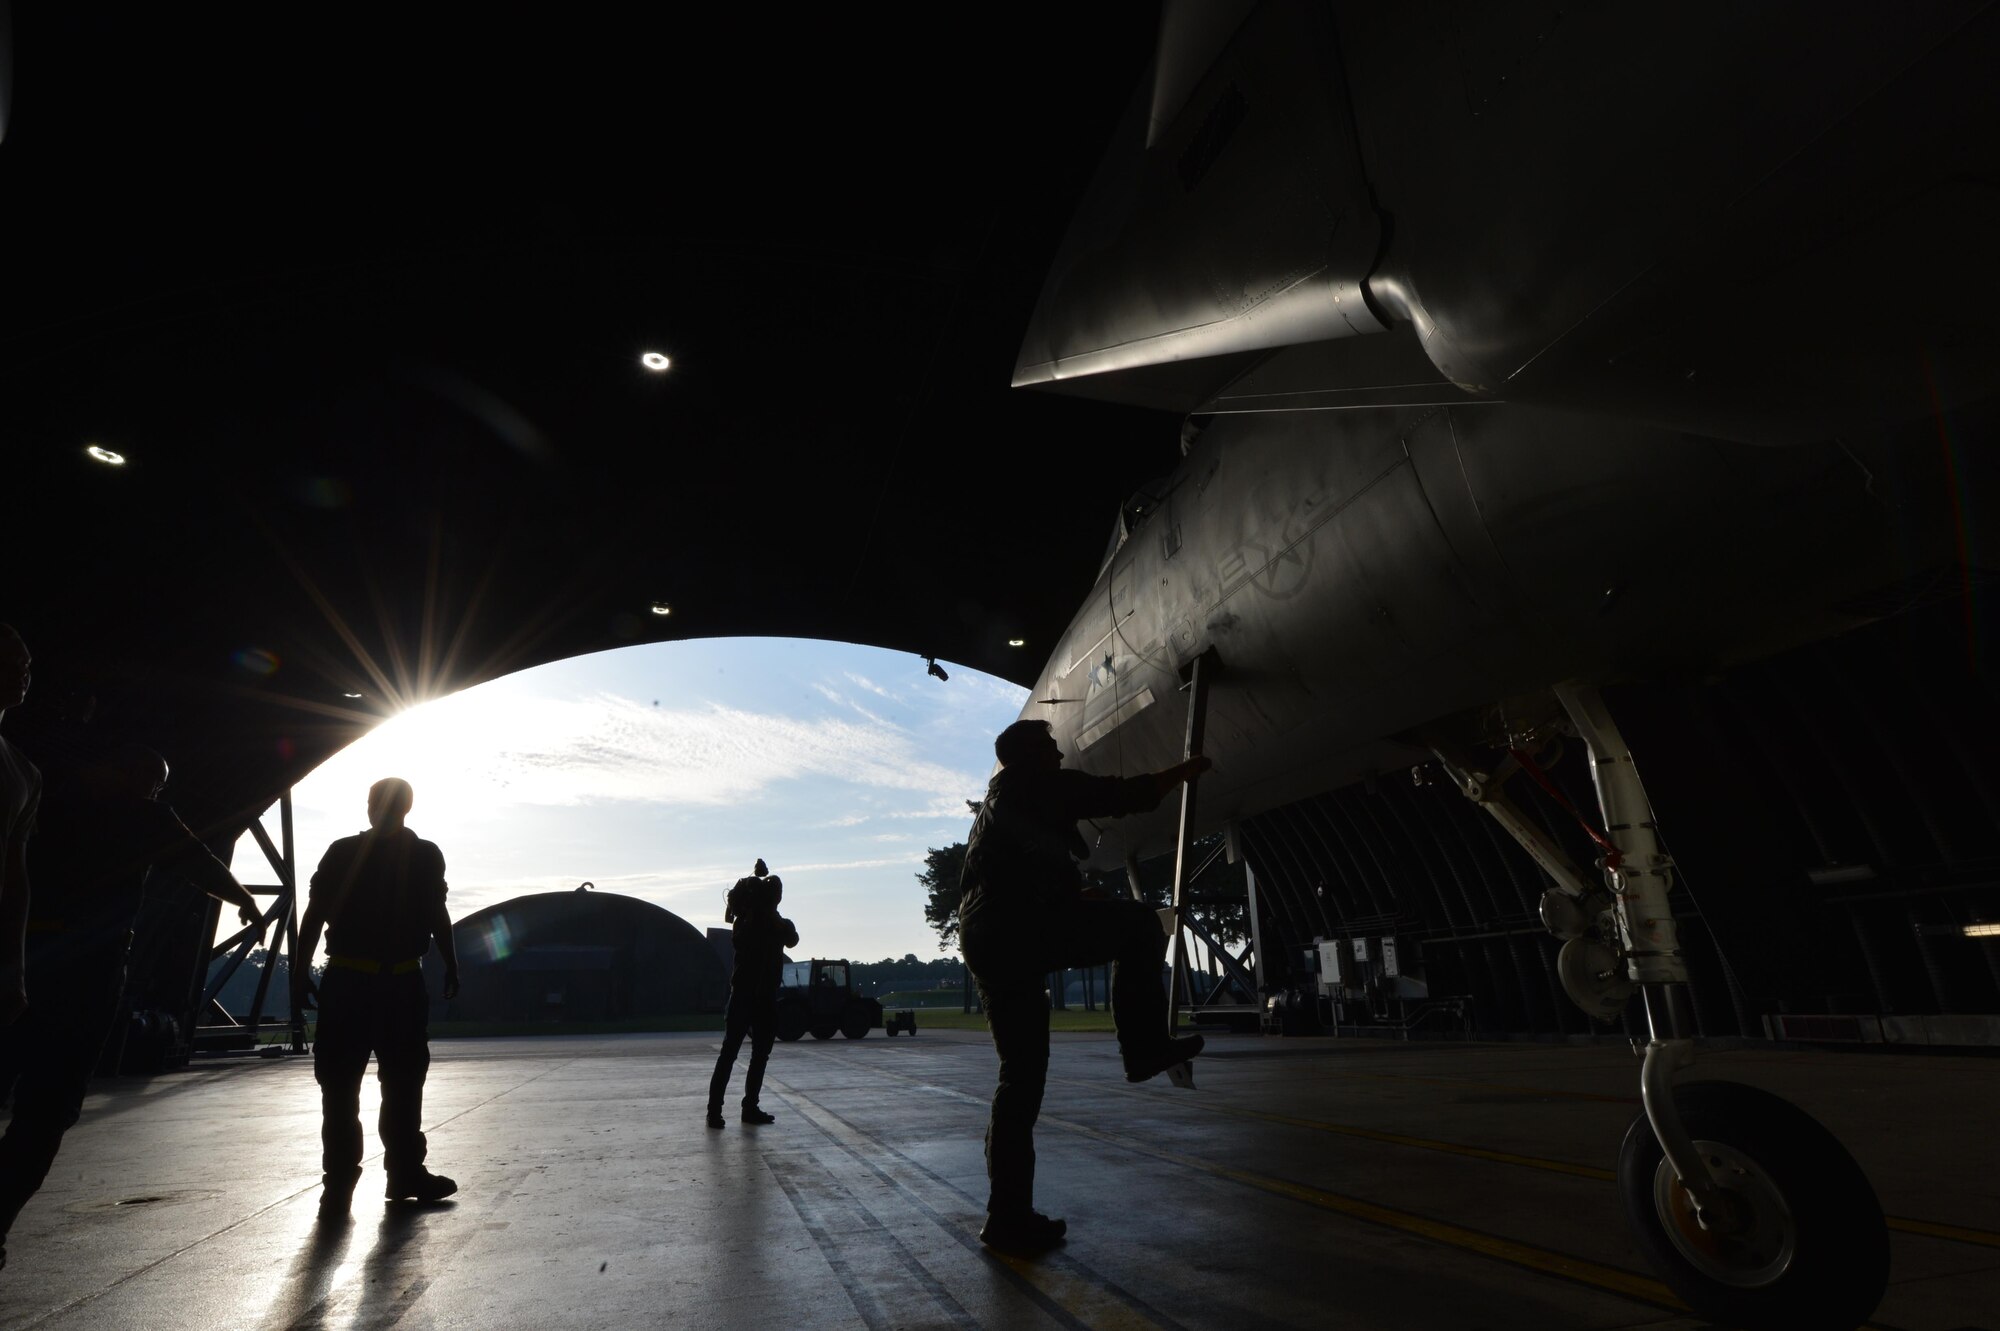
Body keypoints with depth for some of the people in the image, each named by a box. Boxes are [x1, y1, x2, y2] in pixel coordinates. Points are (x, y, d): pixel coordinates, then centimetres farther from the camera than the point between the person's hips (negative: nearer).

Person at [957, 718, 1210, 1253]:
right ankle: (1145, 1047, 6)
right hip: (1021, 928, -8)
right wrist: (1183, 771, 17)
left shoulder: (997, 801, 32)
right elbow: (1119, 796, 4)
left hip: (982, 938, 9)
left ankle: (1009, 1218, 14)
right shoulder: (1039, 784, 6)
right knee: (1139, 923, 8)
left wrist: (1084, 896, 43)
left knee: (1022, 1074, 13)